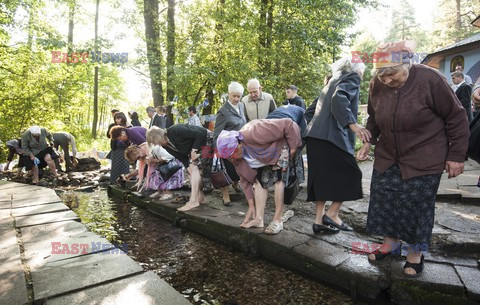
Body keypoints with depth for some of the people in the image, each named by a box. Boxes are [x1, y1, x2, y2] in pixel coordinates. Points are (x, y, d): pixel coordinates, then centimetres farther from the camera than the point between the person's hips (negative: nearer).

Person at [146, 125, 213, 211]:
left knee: (195, 166, -19)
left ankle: (193, 201, -21)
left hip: (205, 140, -9)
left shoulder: (175, 131, -30)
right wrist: (189, 166, -18)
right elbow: (181, 157, -2)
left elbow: (200, 134, -26)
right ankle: (200, 197, 12)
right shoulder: (166, 145, -4)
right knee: (191, 169, 4)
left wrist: (194, 150, -25)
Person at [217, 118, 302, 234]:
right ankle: (258, 218, -2)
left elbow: (288, 124, -36)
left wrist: (293, 147, -29)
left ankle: (278, 220, -14)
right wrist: (251, 206, -5)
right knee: (260, 181, -5)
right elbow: (245, 179, -5)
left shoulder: (253, 134, -41)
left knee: (278, 179, -19)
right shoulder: (235, 158, -16)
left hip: (280, 148, -6)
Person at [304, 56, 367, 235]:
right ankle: (332, 214, 4)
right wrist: (351, 123, -26)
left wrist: (308, 128, 28)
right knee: (350, 174, 3)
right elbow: (339, 98, -18)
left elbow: (311, 109, 26)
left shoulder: (334, 81, 28)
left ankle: (319, 220, 12)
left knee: (324, 177, 10)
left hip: (316, 135, 8)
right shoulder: (353, 77, 4)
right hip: (331, 135, -8)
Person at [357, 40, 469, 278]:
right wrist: (368, 141, 0)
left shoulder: (429, 80, -18)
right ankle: (391, 243, 29)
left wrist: (456, 155, -7)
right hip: (387, 157, 5)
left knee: (417, 205, 1)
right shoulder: (377, 84, -5)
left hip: (424, 161, -4)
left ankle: (415, 252, 23)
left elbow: (456, 118, -8)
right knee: (383, 201, 7)